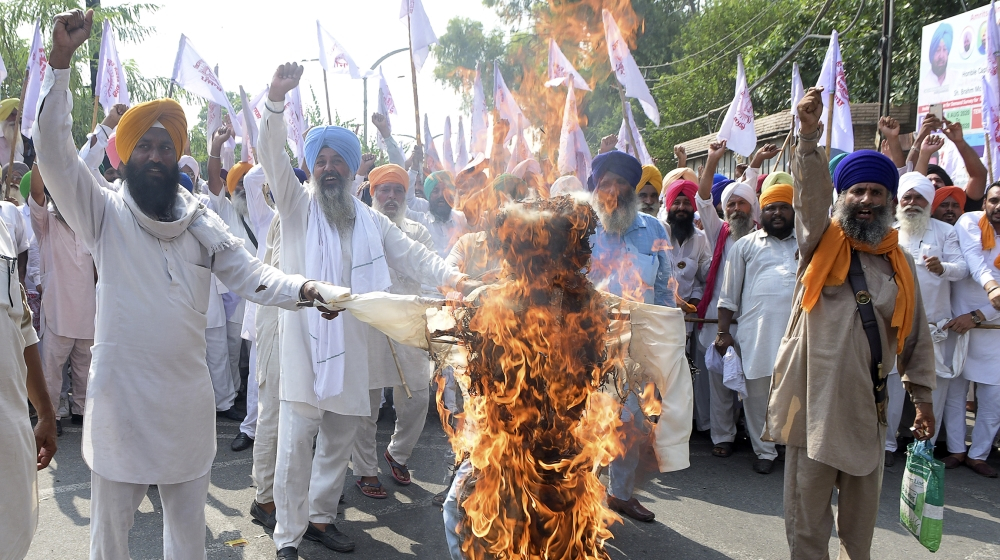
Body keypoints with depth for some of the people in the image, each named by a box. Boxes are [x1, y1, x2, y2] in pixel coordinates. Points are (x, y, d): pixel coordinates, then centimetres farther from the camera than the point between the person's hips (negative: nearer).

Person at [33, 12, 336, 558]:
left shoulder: (201, 222, 5)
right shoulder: (105, 215, -3)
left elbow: (250, 273, -2)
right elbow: (53, 149, -13)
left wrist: (302, 289, -21)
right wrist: (61, 59, -20)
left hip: (187, 399, 3)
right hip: (120, 395, -2)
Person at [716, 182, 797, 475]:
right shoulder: (746, 245, 11)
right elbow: (729, 294, 9)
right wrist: (723, 331, 3)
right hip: (757, 333, -1)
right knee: (758, 393, 3)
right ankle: (765, 451, 17)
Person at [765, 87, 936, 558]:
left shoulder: (899, 263, 9)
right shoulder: (822, 243, 1)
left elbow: (916, 336, 14)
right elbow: (810, 193, -19)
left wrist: (923, 397, 14)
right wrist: (809, 136, -35)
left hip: (867, 407, 3)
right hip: (814, 401, -3)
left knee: (861, 520, 17)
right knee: (806, 519, 5)